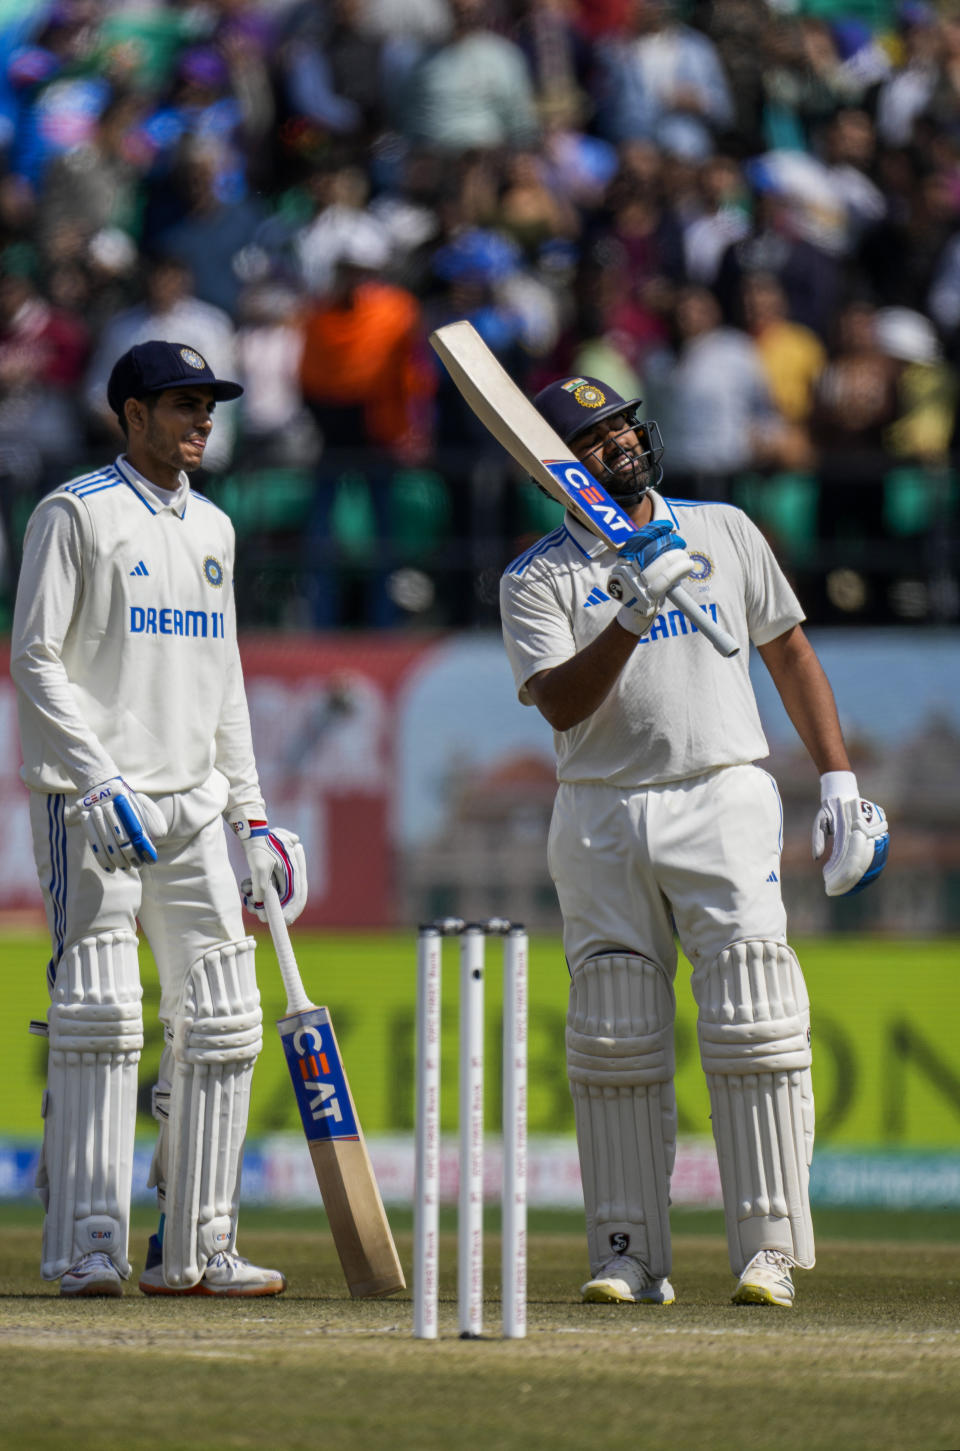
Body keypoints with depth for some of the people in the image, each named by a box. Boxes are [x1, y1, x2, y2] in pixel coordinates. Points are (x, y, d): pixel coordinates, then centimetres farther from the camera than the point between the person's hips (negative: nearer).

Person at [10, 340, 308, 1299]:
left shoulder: (211, 528, 18)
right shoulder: (76, 513, -3)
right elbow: (37, 660, -9)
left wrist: (251, 819, 17)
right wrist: (102, 783, -19)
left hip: (193, 806, 7)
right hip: (91, 806, -7)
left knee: (220, 1022, 3)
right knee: (99, 1012, -12)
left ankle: (192, 1248, 7)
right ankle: (86, 1246, -11)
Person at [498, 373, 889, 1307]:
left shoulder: (724, 533, 10)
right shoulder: (536, 581, 3)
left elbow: (790, 653, 16)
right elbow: (561, 704, -12)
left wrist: (838, 780, 8)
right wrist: (631, 617, -26)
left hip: (724, 803, 0)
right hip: (601, 821, 0)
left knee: (752, 1029, -11)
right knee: (613, 1045, 0)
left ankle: (769, 1252, -11)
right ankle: (630, 1257, 6)